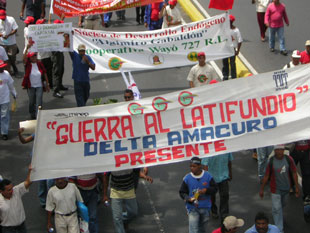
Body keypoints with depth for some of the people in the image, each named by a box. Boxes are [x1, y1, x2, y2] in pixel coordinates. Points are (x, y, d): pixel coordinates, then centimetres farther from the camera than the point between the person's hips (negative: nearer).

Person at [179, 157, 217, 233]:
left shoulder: (207, 176, -5)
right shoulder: (187, 178, -8)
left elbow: (214, 188, -1)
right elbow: (182, 192, -3)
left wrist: (206, 190, -21)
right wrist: (188, 199, -22)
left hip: (205, 207, 2)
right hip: (192, 208, -2)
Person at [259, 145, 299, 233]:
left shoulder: (289, 159, -11)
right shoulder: (271, 161, -14)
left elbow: (294, 173, -3)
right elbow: (266, 176, -7)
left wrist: (296, 187, -2)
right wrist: (261, 189, -3)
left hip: (286, 187, 3)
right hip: (275, 189, -3)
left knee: (282, 204, 24)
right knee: (277, 208, -3)